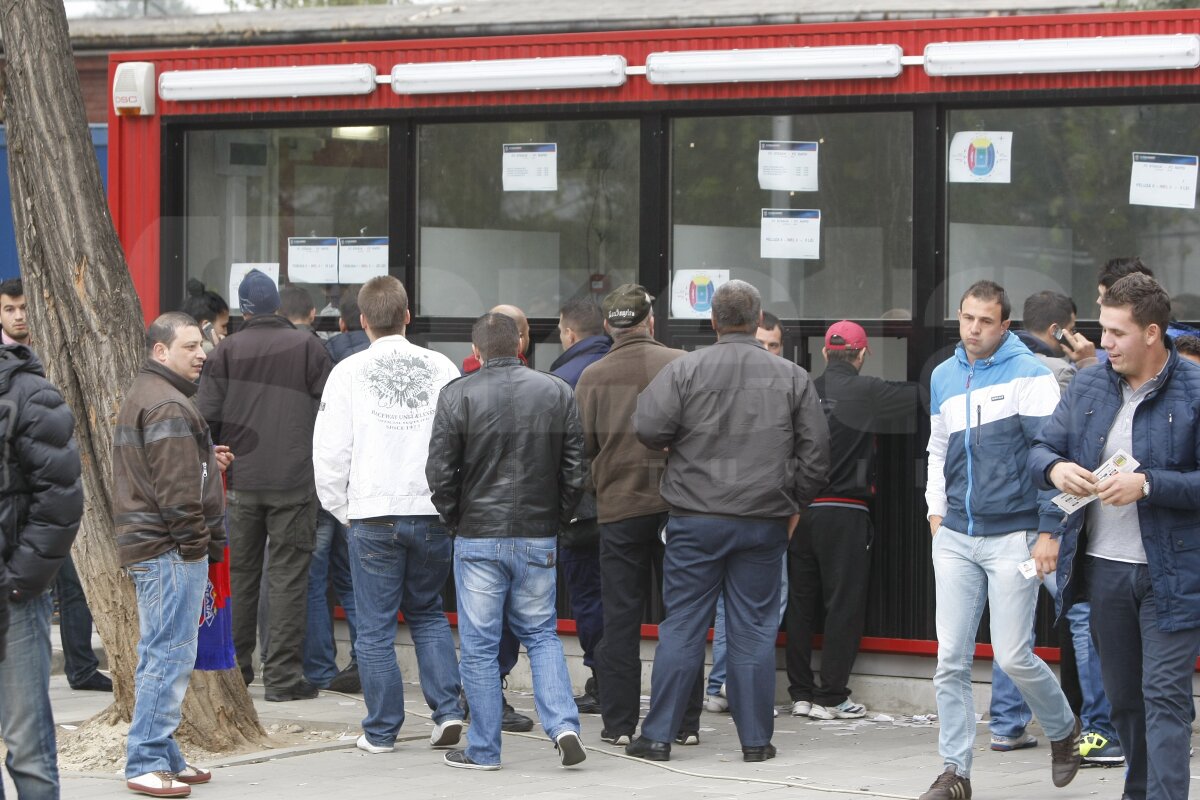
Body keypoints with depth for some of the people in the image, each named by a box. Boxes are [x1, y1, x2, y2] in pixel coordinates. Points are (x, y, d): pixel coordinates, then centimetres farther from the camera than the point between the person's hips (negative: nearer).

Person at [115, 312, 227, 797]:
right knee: (171, 653, -10)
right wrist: (196, 543, -15)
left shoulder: (143, 396, 21)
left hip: (147, 548, 11)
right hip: (171, 549, -11)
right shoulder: (169, 406, -14)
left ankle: (163, 757, 20)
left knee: (160, 656, 15)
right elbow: (176, 486, -20)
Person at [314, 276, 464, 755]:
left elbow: (329, 451, -4)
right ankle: (447, 710, 6)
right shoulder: (441, 368, 0)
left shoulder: (349, 372, -5)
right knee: (427, 612, 19)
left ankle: (381, 730, 9)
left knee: (376, 626, 5)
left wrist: (340, 509, 9)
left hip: (373, 516, -2)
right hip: (433, 512, 2)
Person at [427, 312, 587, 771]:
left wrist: (457, 521, 7)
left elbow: (440, 473, -7)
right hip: (539, 538, 3)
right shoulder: (557, 393, 2)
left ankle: (484, 749, 9)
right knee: (541, 635, 15)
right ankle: (563, 725, -3)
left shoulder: (457, 396, -6)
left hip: (478, 539, -3)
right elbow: (575, 470, 4)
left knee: (479, 646, 5)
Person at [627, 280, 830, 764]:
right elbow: (816, 451, 5)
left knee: (682, 627, 3)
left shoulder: (685, 370, -4)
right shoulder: (791, 378, 3)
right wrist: (792, 503, 17)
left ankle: (658, 736, 5)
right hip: (764, 524, 1)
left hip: (695, 522, -1)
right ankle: (755, 738, 8)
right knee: (754, 629, 6)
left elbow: (648, 428, -12)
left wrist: (673, 449, 10)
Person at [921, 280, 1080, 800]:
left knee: (1013, 657, -4)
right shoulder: (944, 376, 11)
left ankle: (1063, 729, 23)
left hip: (1012, 536, -5)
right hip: (955, 537, 5)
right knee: (951, 660, 1)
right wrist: (936, 509, 15)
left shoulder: (1028, 373, -7)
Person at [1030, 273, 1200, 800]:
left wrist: (1147, 484, -24)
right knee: (1123, 698, 16)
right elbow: (1040, 450, 11)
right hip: (1104, 568, 5)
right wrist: (1055, 468, -11)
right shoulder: (1089, 386, 6)